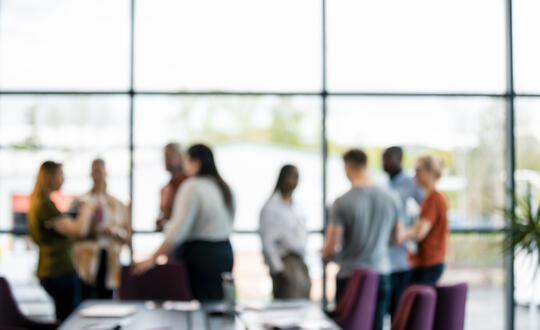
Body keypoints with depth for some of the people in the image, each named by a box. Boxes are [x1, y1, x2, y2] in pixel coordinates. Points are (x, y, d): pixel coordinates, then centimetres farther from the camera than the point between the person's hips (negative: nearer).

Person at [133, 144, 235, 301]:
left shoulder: (192, 187, -11)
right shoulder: (223, 187, 13)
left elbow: (178, 231, -17)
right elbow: (228, 225, 12)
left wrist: (152, 259, -13)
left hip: (199, 255, -8)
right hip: (225, 252, 8)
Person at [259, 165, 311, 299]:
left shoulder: (296, 206, 16)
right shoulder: (271, 207, -6)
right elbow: (267, 242, -10)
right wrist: (278, 269, -13)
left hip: (300, 262, 8)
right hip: (285, 262, -7)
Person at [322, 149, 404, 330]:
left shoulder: (342, 203, -14)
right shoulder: (392, 198, -1)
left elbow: (331, 248, -12)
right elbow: (397, 238, 11)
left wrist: (325, 256, 11)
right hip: (381, 274, 4)